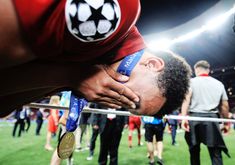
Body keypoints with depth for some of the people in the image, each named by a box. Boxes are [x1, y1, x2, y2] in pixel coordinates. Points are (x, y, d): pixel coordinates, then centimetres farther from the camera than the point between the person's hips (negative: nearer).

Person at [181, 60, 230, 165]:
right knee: (216, 154, 1)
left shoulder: (191, 81, 6)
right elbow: (225, 106, 13)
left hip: (194, 118, -1)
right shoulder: (219, 84, 14)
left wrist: (184, 117, -16)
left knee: (194, 152, 11)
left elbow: (186, 99, -10)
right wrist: (226, 122, 23)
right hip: (212, 118, 1)